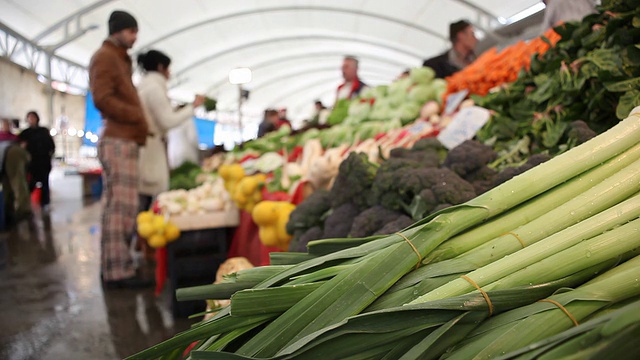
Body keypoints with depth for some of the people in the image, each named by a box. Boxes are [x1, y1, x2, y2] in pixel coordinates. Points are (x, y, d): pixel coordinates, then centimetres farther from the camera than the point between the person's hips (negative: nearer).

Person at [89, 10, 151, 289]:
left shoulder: (119, 59, 26)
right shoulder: (105, 57, -3)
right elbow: (102, 99, -16)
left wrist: (138, 119, 12)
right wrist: (138, 116, -11)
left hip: (124, 141, 10)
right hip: (118, 142, -10)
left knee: (117, 206, 11)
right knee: (121, 207, -11)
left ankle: (113, 266, 17)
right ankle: (118, 271, -7)